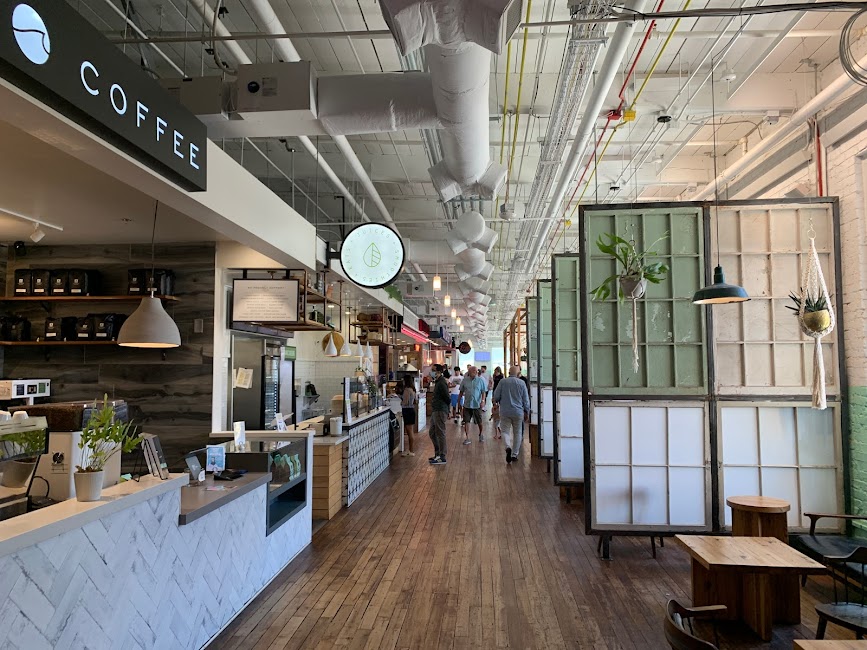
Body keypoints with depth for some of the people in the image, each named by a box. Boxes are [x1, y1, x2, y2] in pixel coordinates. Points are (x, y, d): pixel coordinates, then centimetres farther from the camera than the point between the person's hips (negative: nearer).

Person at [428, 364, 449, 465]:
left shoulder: (441, 383, -17)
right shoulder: (438, 382, 16)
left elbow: (447, 398, -18)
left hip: (440, 411, -11)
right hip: (435, 411, 11)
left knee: (440, 434, -5)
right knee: (432, 433, 16)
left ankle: (442, 458, 1)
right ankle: (438, 454, 26)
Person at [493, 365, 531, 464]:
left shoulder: (502, 382, -3)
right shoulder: (522, 383, -2)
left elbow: (496, 397, -3)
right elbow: (526, 400, -1)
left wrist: (500, 402, 18)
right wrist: (527, 413, 9)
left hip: (505, 412, 0)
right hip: (518, 412, 0)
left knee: (505, 431, 10)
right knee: (517, 433, 12)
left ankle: (508, 446, -17)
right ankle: (514, 454, 14)